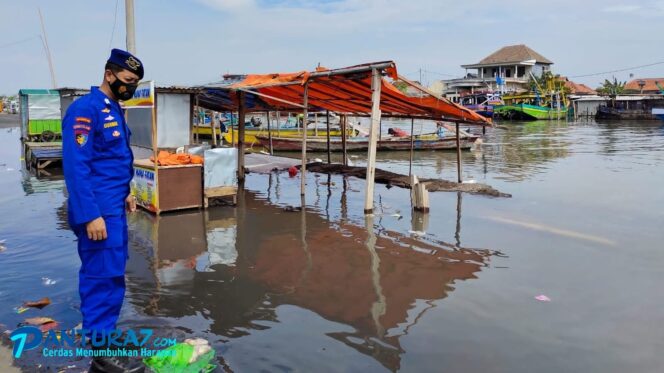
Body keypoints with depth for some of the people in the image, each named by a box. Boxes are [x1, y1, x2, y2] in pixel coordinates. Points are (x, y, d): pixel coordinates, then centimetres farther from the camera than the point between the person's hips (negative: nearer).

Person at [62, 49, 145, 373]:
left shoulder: (114, 110, 15)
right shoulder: (85, 109, -14)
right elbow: (75, 166, -21)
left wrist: (124, 194, 16)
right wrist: (90, 215, -24)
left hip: (114, 207, 10)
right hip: (98, 211, -10)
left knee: (110, 273, 16)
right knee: (104, 276, -5)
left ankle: (103, 335, 29)